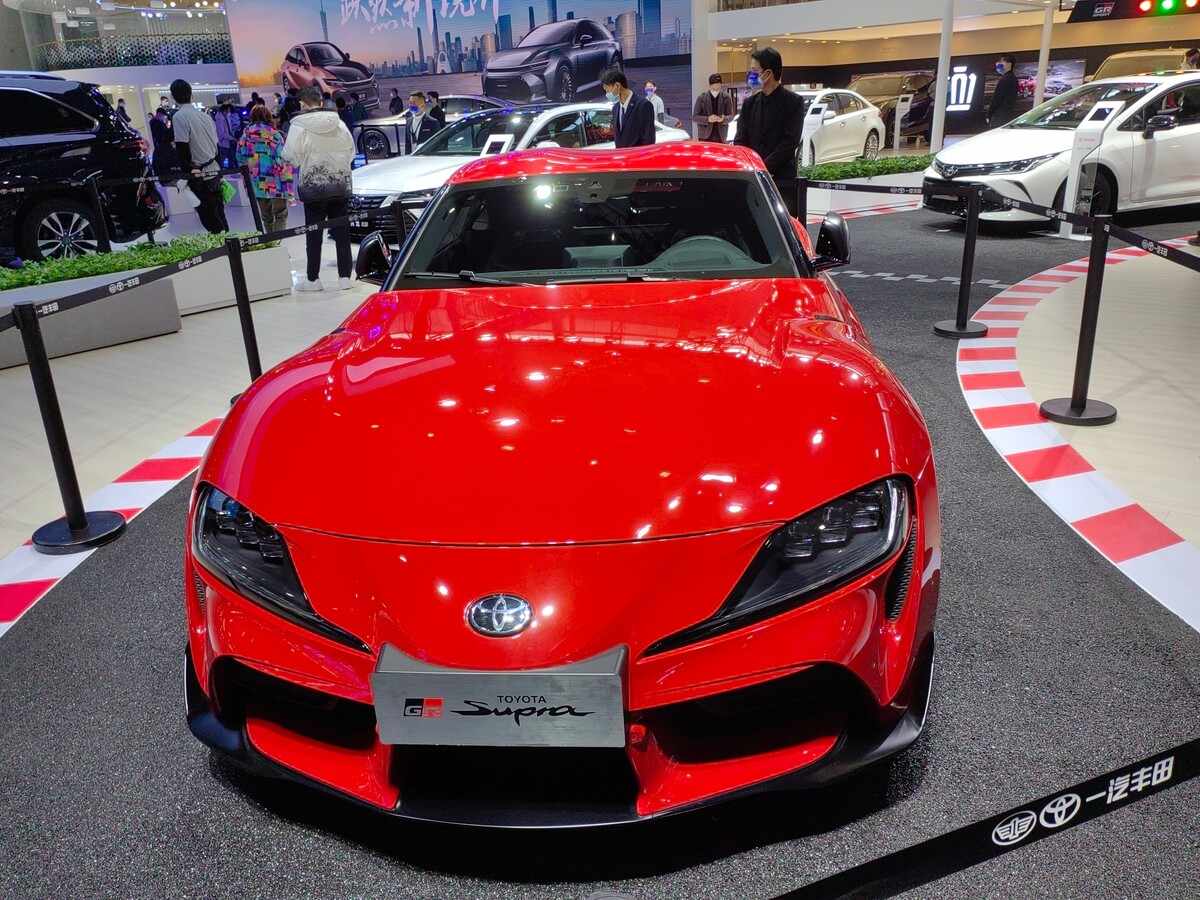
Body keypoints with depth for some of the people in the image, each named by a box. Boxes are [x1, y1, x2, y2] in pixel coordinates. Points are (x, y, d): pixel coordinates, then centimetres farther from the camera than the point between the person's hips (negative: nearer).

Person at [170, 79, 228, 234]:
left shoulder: (179, 117, -11)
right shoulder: (205, 116, 11)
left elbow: (182, 150, -17)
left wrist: (187, 173, -10)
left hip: (200, 176, -7)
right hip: (215, 172, 7)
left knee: (211, 222, -2)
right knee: (219, 216, 14)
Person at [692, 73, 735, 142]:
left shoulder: (726, 98, 3)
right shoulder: (701, 98, -1)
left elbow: (731, 116, 4)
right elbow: (694, 117, -2)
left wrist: (724, 119, -21)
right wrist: (707, 119, -20)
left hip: (720, 137, 1)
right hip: (705, 137, -1)